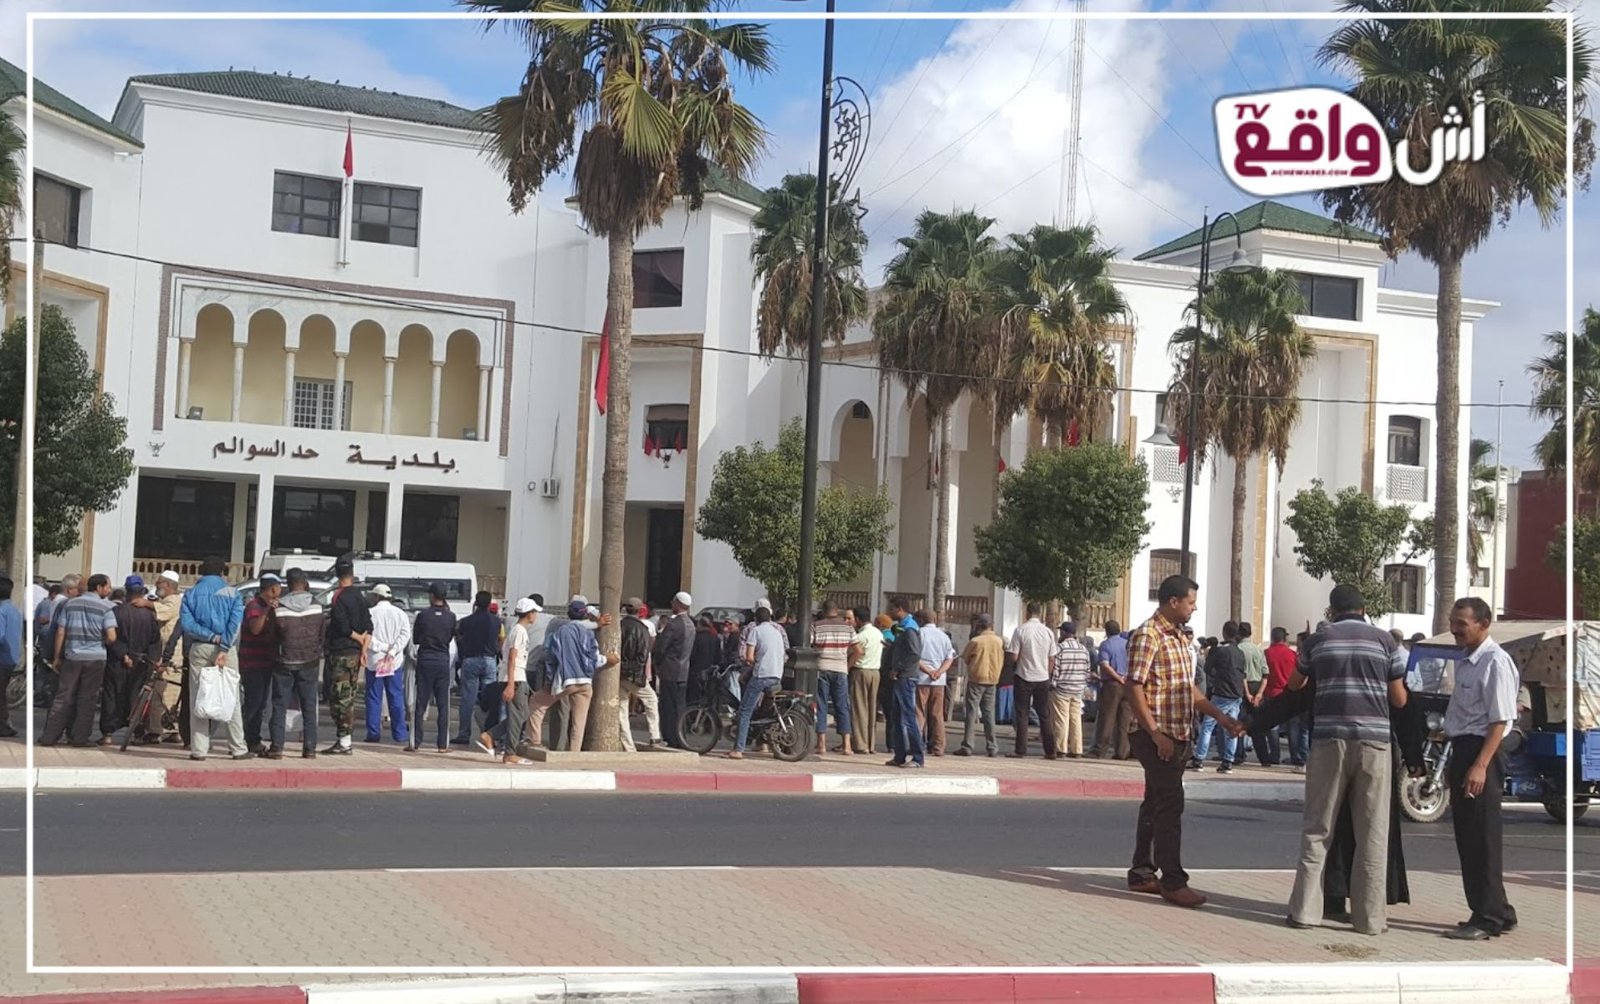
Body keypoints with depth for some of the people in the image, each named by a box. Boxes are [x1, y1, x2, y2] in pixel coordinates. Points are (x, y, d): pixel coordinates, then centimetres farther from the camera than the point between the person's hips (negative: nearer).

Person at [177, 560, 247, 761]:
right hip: (226, 649, -1)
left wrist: (212, 637, -9)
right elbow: (235, 622, -10)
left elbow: (186, 623, -5)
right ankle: (238, 749, 5)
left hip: (199, 649, 1)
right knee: (231, 699, 4)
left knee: (198, 700, 4)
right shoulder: (232, 593, 3)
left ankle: (198, 749, 1)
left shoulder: (191, 594, 8)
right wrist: (223, 648, -15)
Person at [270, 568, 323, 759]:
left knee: (280, 705, 5)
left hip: (285, 662, -1)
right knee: (309, 705, 7)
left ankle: (276, 746, -1)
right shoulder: (316, 606, -4)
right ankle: (309, 747, 4)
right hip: (309, 662, 1)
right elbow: (323, 632, 2)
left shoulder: (279, 608, -8)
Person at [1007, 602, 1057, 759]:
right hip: (1043, 678, 3)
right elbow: (1051, 658, 4)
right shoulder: (1048, 632, 0)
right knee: (1045, 715, 10)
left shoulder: (1020, 630, -10)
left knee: (1022, 714, 3)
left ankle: (1020, 750, 1)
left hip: (1024, 677, -3)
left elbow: (1014, 656, -11)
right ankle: (1050, 751, 10)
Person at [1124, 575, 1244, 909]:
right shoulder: (1147, 636, -14)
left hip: (1178, 735, 9)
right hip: (1156, 736, -9)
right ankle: (1172, 881, -4)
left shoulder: (1181, 638, 15)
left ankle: (1142, 873, 20)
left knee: (1156, 803, 13)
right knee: (1170, 805, -8)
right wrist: (1156, 734, -21)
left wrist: (1220, 716, 13)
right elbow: (1135, 689, -18)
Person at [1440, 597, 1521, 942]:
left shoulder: (1495, 662, -14)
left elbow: (1500, 720, -19)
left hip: (1481, 753, -10)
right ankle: (1497, 913, 24)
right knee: (1466, 838, 14)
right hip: (1463, 752, 10)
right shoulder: (1466, 662, 14)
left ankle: (1489, 918, 3)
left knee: (1482, 839, -5)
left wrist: (1480, 765, -24)